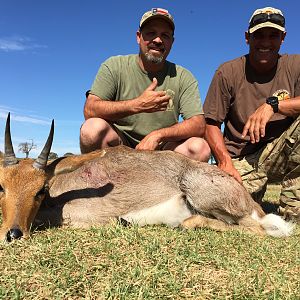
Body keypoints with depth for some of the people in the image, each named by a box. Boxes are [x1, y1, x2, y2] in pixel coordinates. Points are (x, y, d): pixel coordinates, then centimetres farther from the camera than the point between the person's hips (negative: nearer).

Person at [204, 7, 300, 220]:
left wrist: (273, 104, -25)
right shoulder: (228, 72, -1)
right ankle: (254, 190, 13)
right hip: (241, 160, -1)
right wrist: (225, 161, -19)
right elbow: (211, 123, -5)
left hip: (281, 154, 1)